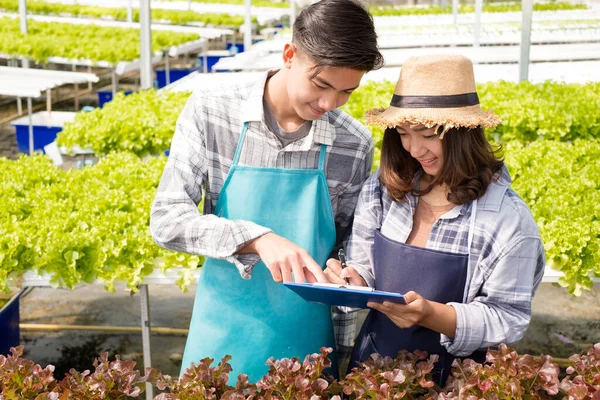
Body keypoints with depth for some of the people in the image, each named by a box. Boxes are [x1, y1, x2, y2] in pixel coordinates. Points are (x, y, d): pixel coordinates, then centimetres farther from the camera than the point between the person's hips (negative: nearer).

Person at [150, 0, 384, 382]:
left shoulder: (355, 144, -8)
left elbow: (349, 246, 5)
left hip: (306, 343, 1)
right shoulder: (211, 111, -12)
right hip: (223, 339, 0)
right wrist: (255, 239, -29)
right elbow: (166, 220, -15)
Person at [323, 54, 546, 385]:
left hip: (449, 379, -3)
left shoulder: (507, 217, -19)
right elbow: (366, 270, 3)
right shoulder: (383, 189, -7)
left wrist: (431, 313, -30)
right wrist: (354, 282, -19)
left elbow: (508, 321, -16)